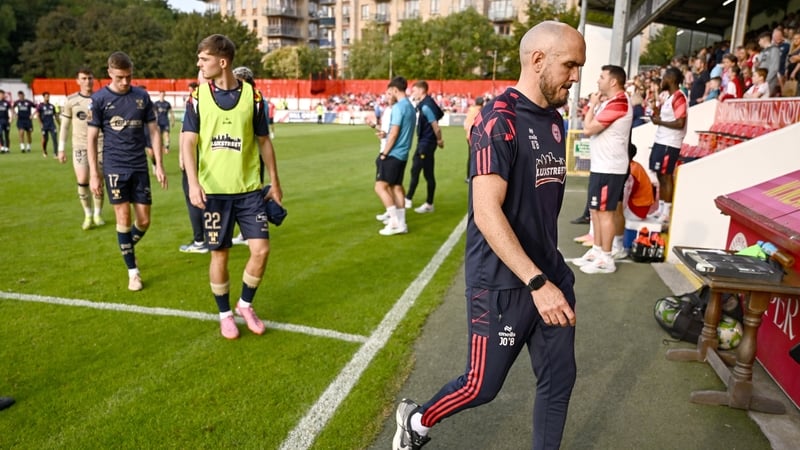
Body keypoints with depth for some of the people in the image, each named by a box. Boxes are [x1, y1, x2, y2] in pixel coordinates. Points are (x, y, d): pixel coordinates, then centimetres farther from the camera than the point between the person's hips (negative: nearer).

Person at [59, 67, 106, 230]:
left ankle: (98, 214, 19)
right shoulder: (71, 100, 2)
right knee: (82, 181, -7)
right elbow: (64, 126, 7)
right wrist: (61, 149, 4)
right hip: (79, 146, 0)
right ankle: (88, 215, 9)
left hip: (100, 145, 0)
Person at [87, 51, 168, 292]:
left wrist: (159, 165, 2)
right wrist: (94, 173, -4)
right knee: (123, 218, -3)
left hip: (139, 166, 3)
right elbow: (91, 138, 0)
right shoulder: (99, 98, -3)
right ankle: (133, 271, 10)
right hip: (114, 167, -2)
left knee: (144, 220, 3)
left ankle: (127, 250, 33)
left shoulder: (142, 96, 3)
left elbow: (154, 131, 7)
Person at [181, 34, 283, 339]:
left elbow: (264, 141, 8)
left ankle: (246, 304, 22)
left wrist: (275, 183, 9)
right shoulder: (198, 96, 0)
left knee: (261, 249, -4)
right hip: (214, 190, 0)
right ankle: (225, 314, 25)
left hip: (249, 188, 1)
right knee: (220, 254, 6)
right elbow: (188, 142, -5)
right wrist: (193, 183, -20)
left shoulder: (252, 95, 0)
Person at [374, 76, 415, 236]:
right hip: (402, 154, 9)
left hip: (393, 154, -9)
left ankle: (396, 222, -8)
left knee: (380, 187, -6)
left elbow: (394, 133, -18)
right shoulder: (411, 107, 13)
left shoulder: (398, 107, -15)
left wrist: (384, 153, -13)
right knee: (396, 187, 12)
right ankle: (400, 222, 13)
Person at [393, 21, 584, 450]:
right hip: (503, 283, -8)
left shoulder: (555, 121, 9)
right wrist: (537, 282, -30)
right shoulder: (499, 120, -18)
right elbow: (487, 214, -26)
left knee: (559, 380, 13)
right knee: (483, 386, 8)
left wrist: (550, 273, 19)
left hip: (551, 274, 8)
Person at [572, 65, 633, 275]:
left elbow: (588, 129, -19)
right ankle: (597, 251, 24)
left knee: (605, 211, -5)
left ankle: (606, 259, 2)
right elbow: (593, 127, 16)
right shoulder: (611, 102, 16)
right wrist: (594, 105, 5)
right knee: (596, 209, 15)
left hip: (609, 167, -10)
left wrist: (593, 104, -7)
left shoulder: (618, 103, -18)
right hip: (602, 165, 10)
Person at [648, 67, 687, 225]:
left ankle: (666, 213, -1)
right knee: (661, 176, 12)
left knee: (666, 177, -6)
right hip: (661, 142, 10)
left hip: (669, 144, -10)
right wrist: (658, 115, 7)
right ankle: (660, 210, 20)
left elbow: (680, 123, -22)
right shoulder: (670, 97, 16)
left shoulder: (679, 98, -14)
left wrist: (659, 121, -14)